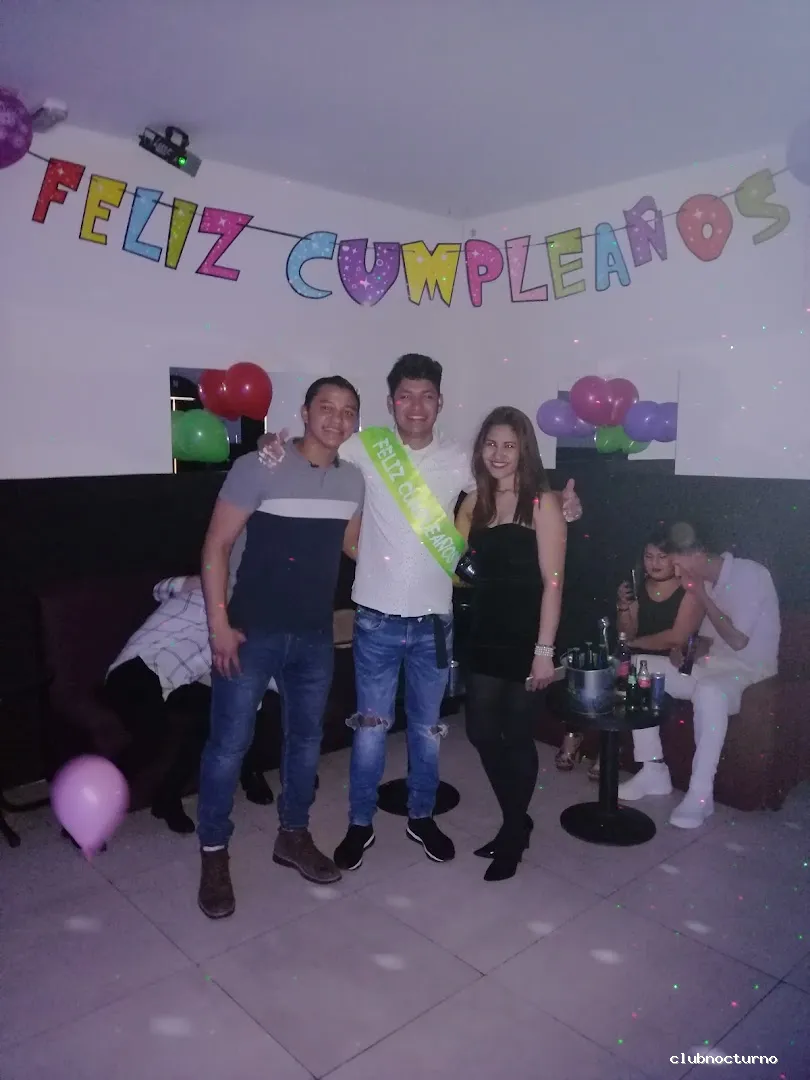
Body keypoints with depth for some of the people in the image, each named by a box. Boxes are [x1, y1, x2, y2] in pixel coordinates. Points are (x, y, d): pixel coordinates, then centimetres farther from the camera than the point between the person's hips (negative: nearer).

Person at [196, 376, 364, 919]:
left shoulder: (353, 480, 3)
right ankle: (214, 854, 23)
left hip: (315, 635, 5)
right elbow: (217, 546, -11)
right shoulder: (258, 468, -13)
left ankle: (294, 835, 36)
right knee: (230, 743, 3)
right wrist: (219, 623, -15)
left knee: (307, 738, 16)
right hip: (253, 631, -5)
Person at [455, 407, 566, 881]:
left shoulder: (543, 502, -10)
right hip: (485, 636, 6)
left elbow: (552, 581, -14)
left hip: (525, 638, -6)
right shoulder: (474, 501, 8)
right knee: (482, 732, 11)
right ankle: (518, 821, 34)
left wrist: (544, 650, -17)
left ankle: (513, 835, 27)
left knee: (517, 736, 6)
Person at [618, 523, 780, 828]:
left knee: (709, 691, -41)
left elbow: (738, 640, -23)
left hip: (746, 670, -8)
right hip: (707, 663, 8)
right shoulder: (705, 581, 6)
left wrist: (702, 597, -19)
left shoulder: (750, 575, -16)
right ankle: (654, 771, -7)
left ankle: (700, 794, -29)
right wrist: (683, 650, -5)